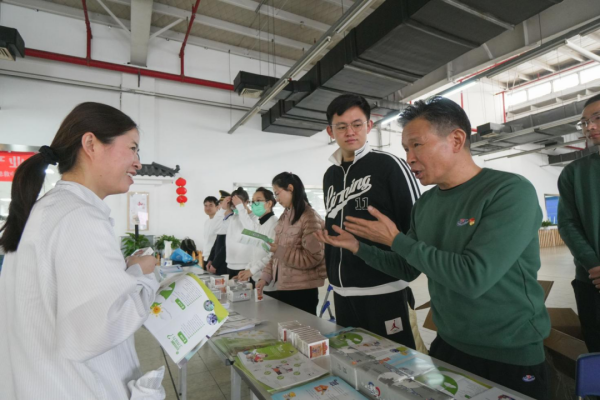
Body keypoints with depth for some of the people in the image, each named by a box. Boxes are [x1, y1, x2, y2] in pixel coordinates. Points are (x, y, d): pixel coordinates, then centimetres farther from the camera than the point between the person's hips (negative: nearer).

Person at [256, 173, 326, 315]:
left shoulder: (310, 218, -13)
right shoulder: (285, 217, 11)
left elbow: (313, 258, -19)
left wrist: (279, 250, -20)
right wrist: (265, 277, 3)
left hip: (301, 291, -7)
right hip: (281, 287, 7)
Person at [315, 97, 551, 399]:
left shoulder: (511, 192, -20)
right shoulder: (425, 204, 0)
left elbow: (473, 278, -29)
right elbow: (407, 269, 7)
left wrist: (396, 239, -21)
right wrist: (357, 247, -5)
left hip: (511, 359, -5)